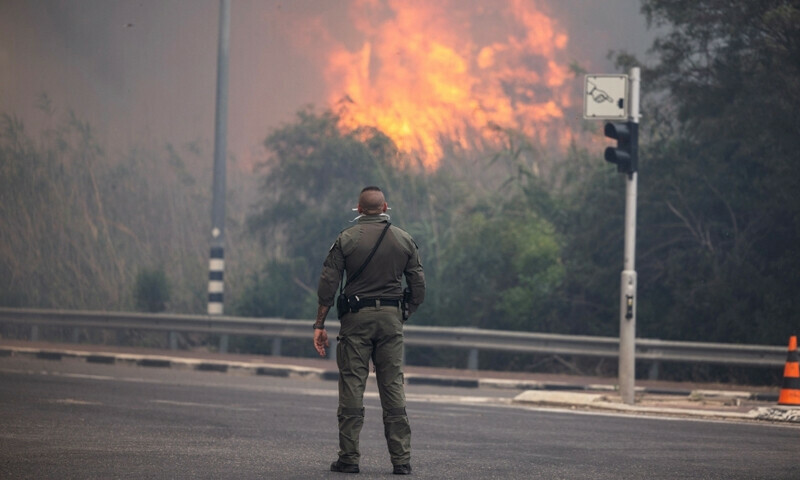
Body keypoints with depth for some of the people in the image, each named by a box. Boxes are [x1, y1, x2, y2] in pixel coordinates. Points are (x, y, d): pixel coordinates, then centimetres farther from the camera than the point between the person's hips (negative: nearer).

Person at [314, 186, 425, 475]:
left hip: (356, 318, -2)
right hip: (391, 319, 2)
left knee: (352, 386, 1)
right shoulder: (404, 240, 5)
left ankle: (349, 457, -1)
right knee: (393, 387, 4)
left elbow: (328, 285, -4)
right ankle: (401, 459, 1)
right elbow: (418, 287, 6)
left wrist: (319, 325, -1)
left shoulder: (346, 239, -1)